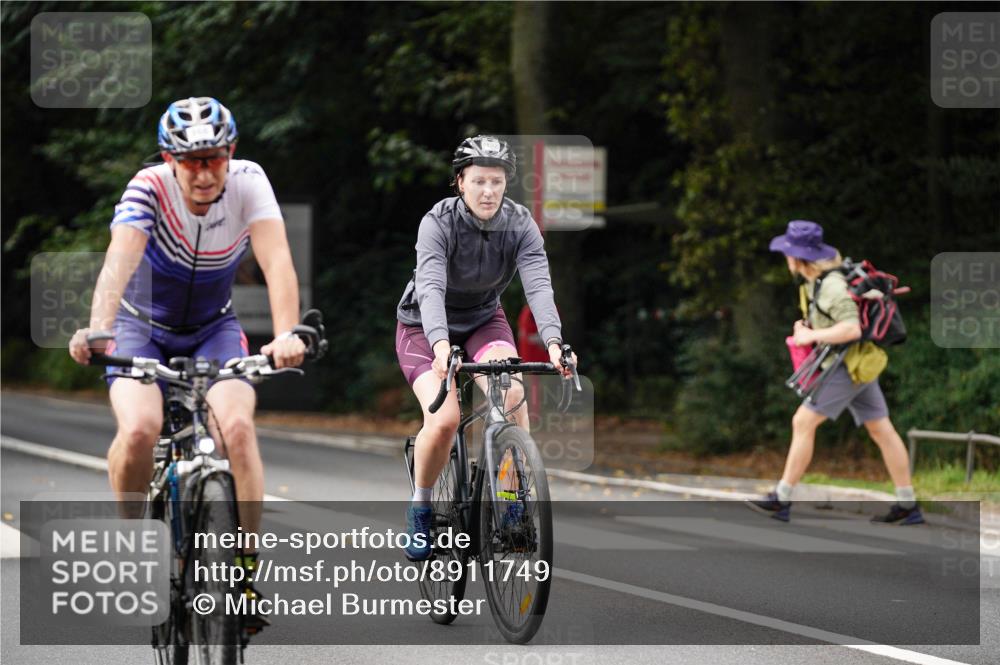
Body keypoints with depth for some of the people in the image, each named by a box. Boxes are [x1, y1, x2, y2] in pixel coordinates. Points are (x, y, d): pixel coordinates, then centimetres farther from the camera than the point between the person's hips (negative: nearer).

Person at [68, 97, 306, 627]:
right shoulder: (148, 190, -26)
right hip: (142, 327, -1)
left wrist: (286, 333, -51)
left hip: (214, 329, 1)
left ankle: (248, 563, -14)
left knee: (235, 425, -26)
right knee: (139, 429, -28)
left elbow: (277, 260, -33)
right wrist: (96, 329, -61)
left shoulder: (248, 182, -21)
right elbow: (119, 260, -42)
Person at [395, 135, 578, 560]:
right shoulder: (438, 222, -26)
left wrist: (553, 343, -48)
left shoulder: (520, 225, -17)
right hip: (425, 326, -3)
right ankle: (420, 508, 0)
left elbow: (539, 286, -30)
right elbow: (430, 288, -39)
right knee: (444, 418, -25)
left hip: (483, 321, 3)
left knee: (512, 394, -28)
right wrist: (441, 346, -56)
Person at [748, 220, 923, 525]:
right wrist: (804, 326, 10)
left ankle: (781, 499, -5)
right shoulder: (818, 280, 9)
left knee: (803, 423, -8)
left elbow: (852, 329, -32)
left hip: (848, 367, -10)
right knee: (881, 431, 9)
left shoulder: (832, 286, -22)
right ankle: (907, 506, 11)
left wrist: (811, 337, -21)